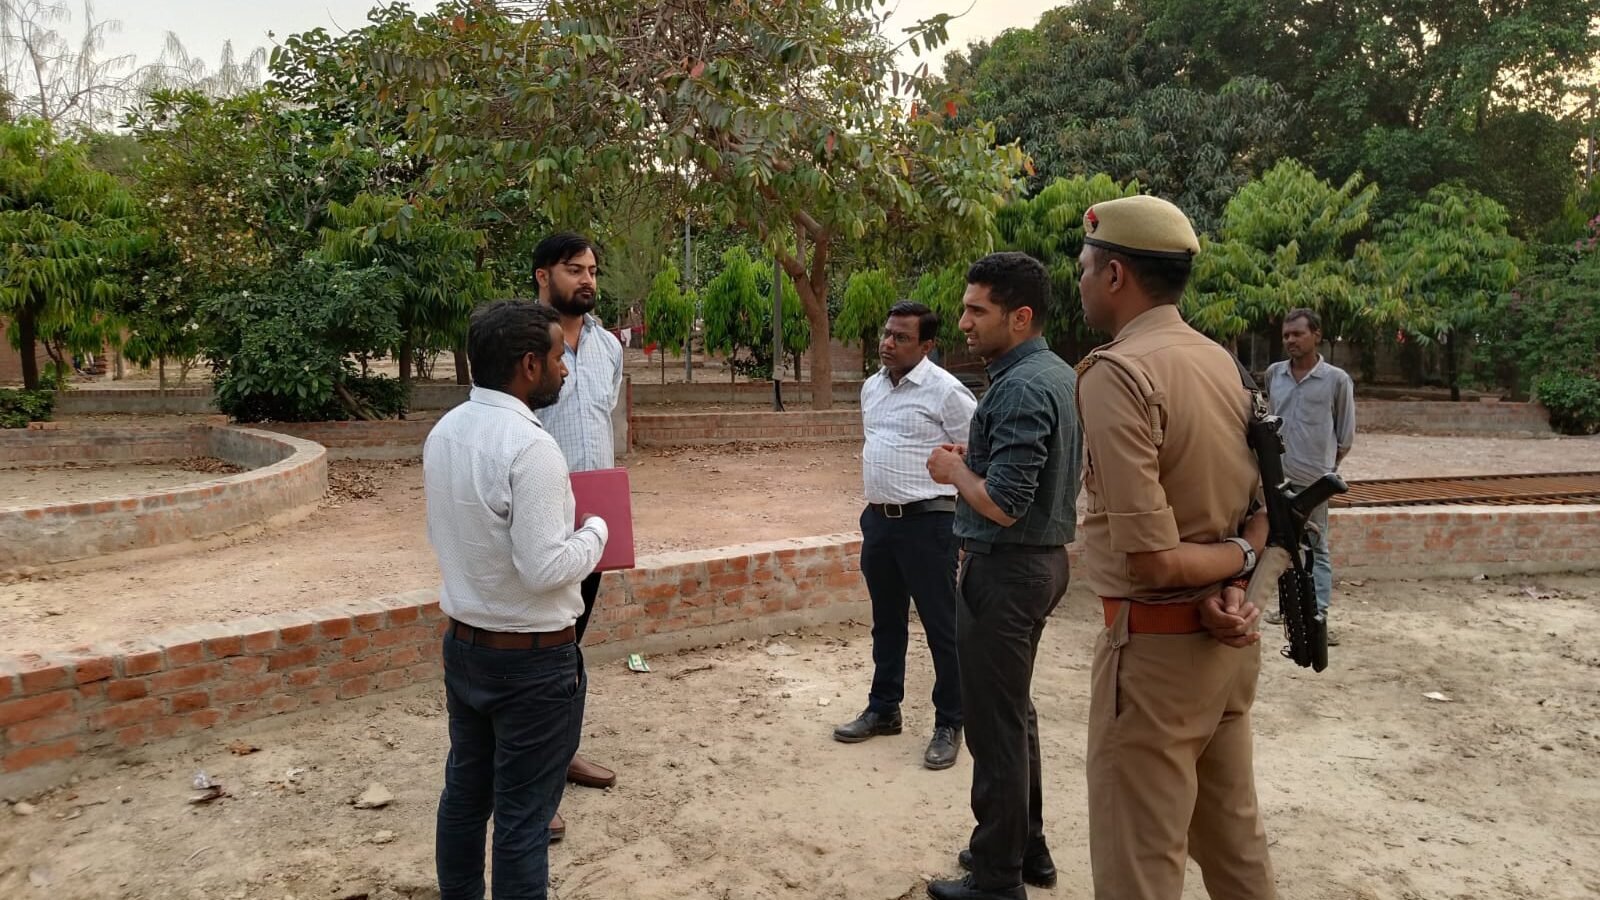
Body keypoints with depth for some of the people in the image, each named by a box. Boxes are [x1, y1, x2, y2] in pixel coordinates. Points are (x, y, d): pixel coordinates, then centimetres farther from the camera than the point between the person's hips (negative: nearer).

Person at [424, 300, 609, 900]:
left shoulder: (443, 433, 2)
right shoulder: (530, 446, -24)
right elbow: (545, 569, -25)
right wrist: (594, 530, -8)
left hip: (463, 644, 8)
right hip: (533, 659, -8)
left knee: (465, 792, 22)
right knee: (522, 817, 6)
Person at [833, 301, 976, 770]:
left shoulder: (946, 391, -14)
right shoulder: (871, 387, 10)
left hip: (927, 523, -7)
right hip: (878, 520, 8)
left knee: (942, 627, 3)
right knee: (886, 622, 19)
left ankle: (949, 725, 17)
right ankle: (883, 710, 34)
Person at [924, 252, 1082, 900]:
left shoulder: (1020, 388, -22)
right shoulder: (1059, 374, 9)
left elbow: (1004, 504, -27)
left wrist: (955, 470, -10)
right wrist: (978, 457, 10)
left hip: (1005, 570, -10)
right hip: (1042, 558, 10)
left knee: (995, 725, 2)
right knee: (1015, 713, 21)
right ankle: (1026, 847, 35)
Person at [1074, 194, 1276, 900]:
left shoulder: (1117, 373, -20)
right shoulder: (1220, 360, 6)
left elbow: (1151, 559, -23)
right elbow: (1261, 509, 10)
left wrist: (1233, 559, -6)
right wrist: (1234, 584, -6)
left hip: (1156, 646, -8)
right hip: (1226, 638, 8)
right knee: (1236, 842, 23)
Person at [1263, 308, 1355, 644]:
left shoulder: (1336, 379, -5)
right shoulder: (1273, 373, 5)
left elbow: (1346, 435, 2)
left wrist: (1327, 465, 8)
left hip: (1313, 479, -4)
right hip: (1277, 477, 5)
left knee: (1316, 549, 2)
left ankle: (1318, 616, 3)